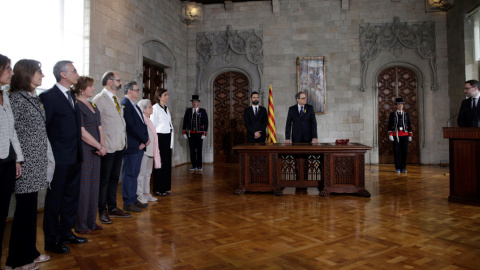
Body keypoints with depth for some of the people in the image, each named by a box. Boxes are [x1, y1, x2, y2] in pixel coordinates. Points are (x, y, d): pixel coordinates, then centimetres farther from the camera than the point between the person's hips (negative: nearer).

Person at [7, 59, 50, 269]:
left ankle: (29, 252, 26)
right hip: (25, 163, -8)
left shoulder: (35, 98, 13)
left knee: (30, 208, 14)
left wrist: (42, 158, 14)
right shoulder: (16, 98, -11)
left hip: (37, 162, 8)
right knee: (25, 208, 1)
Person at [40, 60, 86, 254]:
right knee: (54, 199, 5)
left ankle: (66, 233, 32)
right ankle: (52, 241, 18)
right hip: (59, 159, -8)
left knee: (71, 197, 17)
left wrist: (78, 152, 12)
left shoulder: (72, 96, 14)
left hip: (74, 158, 8)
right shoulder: (48, 96, -12)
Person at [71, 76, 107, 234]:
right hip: (83, 151, -8)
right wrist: (100, 147, -11)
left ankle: (91, 222, 22)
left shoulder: (93, 106, 15)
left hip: (95, 151, 8)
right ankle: (80, 225, 12)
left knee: (94, 186, 11)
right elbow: (82, 132, -16)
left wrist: (103, 146, -3)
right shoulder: (76, 105, -10)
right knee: (83, 187, -1)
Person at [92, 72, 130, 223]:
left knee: (114, 178, 16)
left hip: (119, 146, 8)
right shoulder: (99, 100, -11)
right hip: (107, 147, -8)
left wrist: (124, 140, 11)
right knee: (103, 180, 3)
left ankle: (112, 208, 27)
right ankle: (102, 211, 16)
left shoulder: (116, 99, 16)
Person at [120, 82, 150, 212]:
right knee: (129, 174, -1)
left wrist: (145, 140, -1)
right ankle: (127, 203, 7)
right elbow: (132, 126, -19)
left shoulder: (135, 106, 19)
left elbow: (142, 124, 15)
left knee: (134, 174, 15)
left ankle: (133, 200, 24)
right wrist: (145, 139, -11)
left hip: (140, 146, 9)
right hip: (132, 146, -9)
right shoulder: (124, 105, -12)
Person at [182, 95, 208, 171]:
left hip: (199, 134, -2)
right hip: (190, 134, 2)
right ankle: (193, 166, 11)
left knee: (199, 150, 4)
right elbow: (185, 122, 8)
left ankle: (199, 166, 12)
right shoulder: (188, 111, 8)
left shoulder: (203, 111, 2)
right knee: (192, 150, 4)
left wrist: (204, 133, -7)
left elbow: (206, 122, 0)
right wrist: (184, 132, 1)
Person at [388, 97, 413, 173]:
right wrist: (390, 135, -8)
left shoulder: (406, 114, 10)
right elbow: (390, 125, 1)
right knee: (396, 152, 0)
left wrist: (410, 135, 5)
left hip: (405, 135, 2)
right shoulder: (392, 114, 4)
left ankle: (403, 168, 11)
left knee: (404, 151, 3)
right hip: (396, 135, -2)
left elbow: (409, 125, 10)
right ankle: (397, 168, 7)